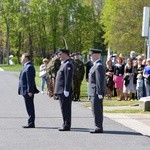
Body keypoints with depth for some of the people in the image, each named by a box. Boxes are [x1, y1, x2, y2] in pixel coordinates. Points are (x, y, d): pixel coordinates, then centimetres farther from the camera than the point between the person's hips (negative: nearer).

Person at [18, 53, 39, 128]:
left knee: (30, 108, -6)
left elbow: (30, 80, -21)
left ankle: (31, 123, -3)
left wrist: (30, 91, -23)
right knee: (30, 108, 13)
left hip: (28, 91, -10)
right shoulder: (26, 66, 17)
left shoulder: (29, 67, -16)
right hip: (26, 91, 10)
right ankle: (31, 123, 18)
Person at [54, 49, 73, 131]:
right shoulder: (63, 64, 18)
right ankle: (66, 125, 18)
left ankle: (66, 126, -3)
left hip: (64, 91, -10)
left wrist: (66, 90, -24)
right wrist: (58, 90, 21)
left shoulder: (68, 64, -14)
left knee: (66, 109, -6)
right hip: (61, 91, 10)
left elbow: (68, 78, -20)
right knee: (64, 109, 13)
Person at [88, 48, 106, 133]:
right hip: (95, 92, 10)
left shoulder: (99, 66, -16)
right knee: (97, 110, 13)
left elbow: (100, 81, -21)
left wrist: (99, 93, -23)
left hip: (96, 93, -10)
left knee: (97, 110, -7)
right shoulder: (96, 65, 17)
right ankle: (99, 127, 18)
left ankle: (99, 128, -4)